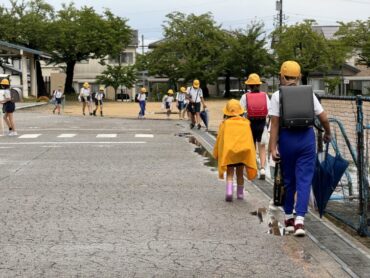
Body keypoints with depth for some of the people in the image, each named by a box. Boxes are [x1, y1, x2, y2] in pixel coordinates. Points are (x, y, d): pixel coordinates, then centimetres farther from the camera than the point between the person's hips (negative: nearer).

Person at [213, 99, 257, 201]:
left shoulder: (225, 124, -5)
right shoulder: (245, 123, 0)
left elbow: (219, 139, 0)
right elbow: (249, 139, 4)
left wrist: (216, 154, 10)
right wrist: (251, 154, 14)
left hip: (227, 152, -2)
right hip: (243, 152, 2)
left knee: (229, 174, 6)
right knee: (240, 174, 15)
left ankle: (229, 191, -14)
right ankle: (240, 194, 20)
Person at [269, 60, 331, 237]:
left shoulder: (277, 96, -2)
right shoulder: (308, 93, 3)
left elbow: (275, 124, -7)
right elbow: (323, 118, 4)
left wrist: (273, 148, -6)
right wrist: (327, 133, 22)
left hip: (287, 138, 0)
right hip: (307, 137, 1)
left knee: (288, 179, 14)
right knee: (304, 180, 2)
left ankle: (288, 217, 24)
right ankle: (299, 220, -9)